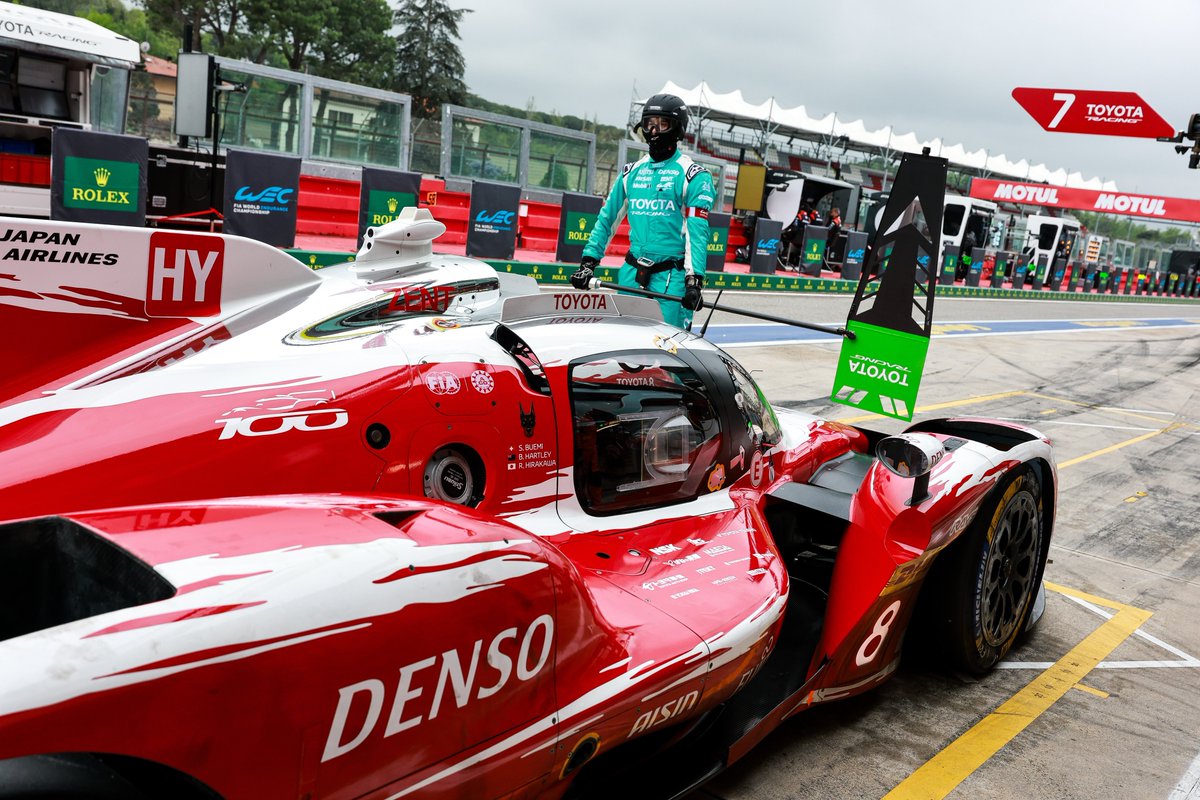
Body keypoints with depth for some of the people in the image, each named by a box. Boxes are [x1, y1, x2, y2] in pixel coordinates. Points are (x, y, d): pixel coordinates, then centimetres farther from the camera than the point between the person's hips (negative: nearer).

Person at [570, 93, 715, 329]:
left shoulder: (693, 175, -2)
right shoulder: (632, 171, 14)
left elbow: (697, 232, -10)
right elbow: (607, 219, 18)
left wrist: (694, 280, -20)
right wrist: (588, 262, 10)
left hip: (670, 275, -5)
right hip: (631, 272, 5)